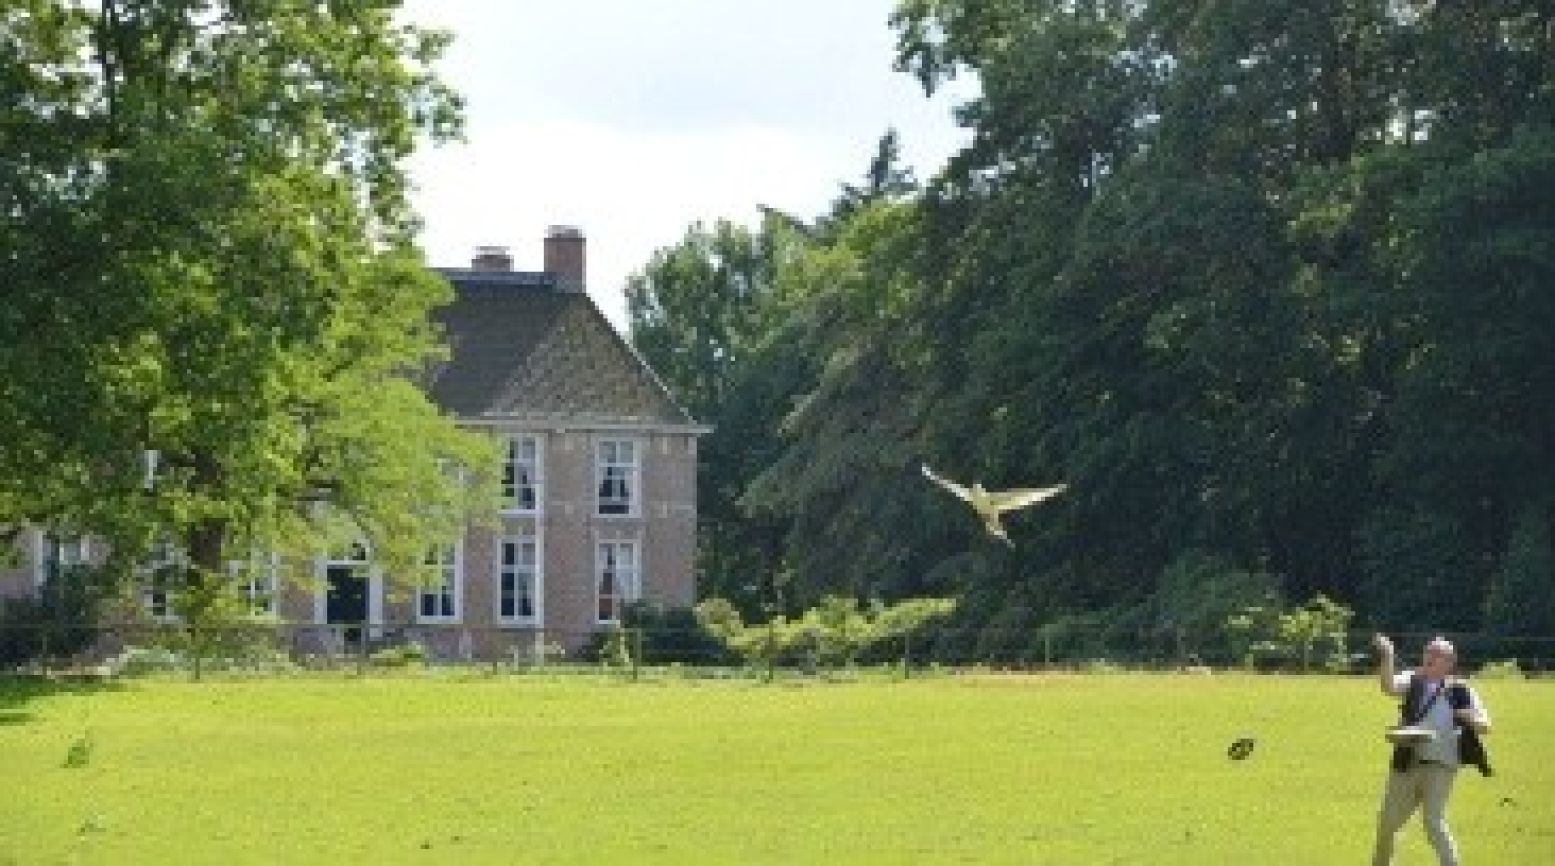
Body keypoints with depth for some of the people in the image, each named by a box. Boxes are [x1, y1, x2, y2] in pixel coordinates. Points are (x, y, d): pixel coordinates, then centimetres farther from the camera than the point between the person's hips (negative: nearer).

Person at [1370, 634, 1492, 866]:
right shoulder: (1412, 680, 4)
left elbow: (1484, 727, 3)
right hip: (1406, 763, 3)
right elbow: (1389, 687, -17)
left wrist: (1474, 719, -20)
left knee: (1434, 821, -16)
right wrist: (1387, 658, -32)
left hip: (1440, 766, -3)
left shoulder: (1461, 692, 0)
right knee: (1387, 823, 14)